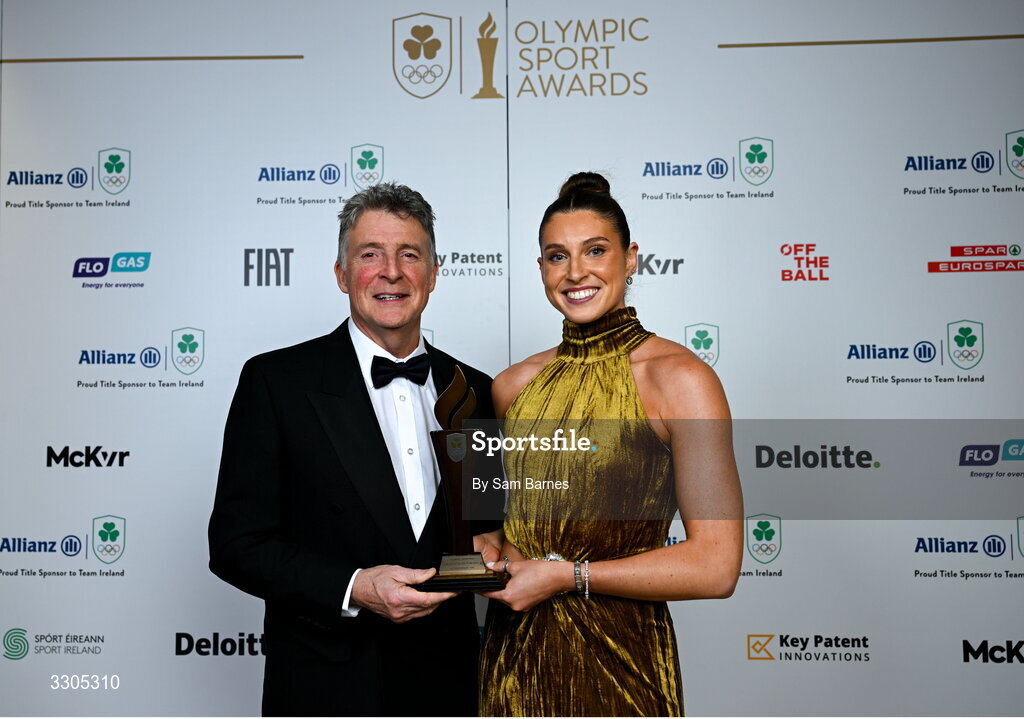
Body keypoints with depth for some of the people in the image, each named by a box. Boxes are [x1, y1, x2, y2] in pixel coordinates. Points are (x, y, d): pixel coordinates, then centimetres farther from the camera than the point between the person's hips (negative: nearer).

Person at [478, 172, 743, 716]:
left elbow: (716, 567, -17)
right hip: (513, 656, 5)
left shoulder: (678, 378, -13)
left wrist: (567, 575, -14)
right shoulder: (513, 385, 2)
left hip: (617, 659, -4)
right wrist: (493, 552, -1)